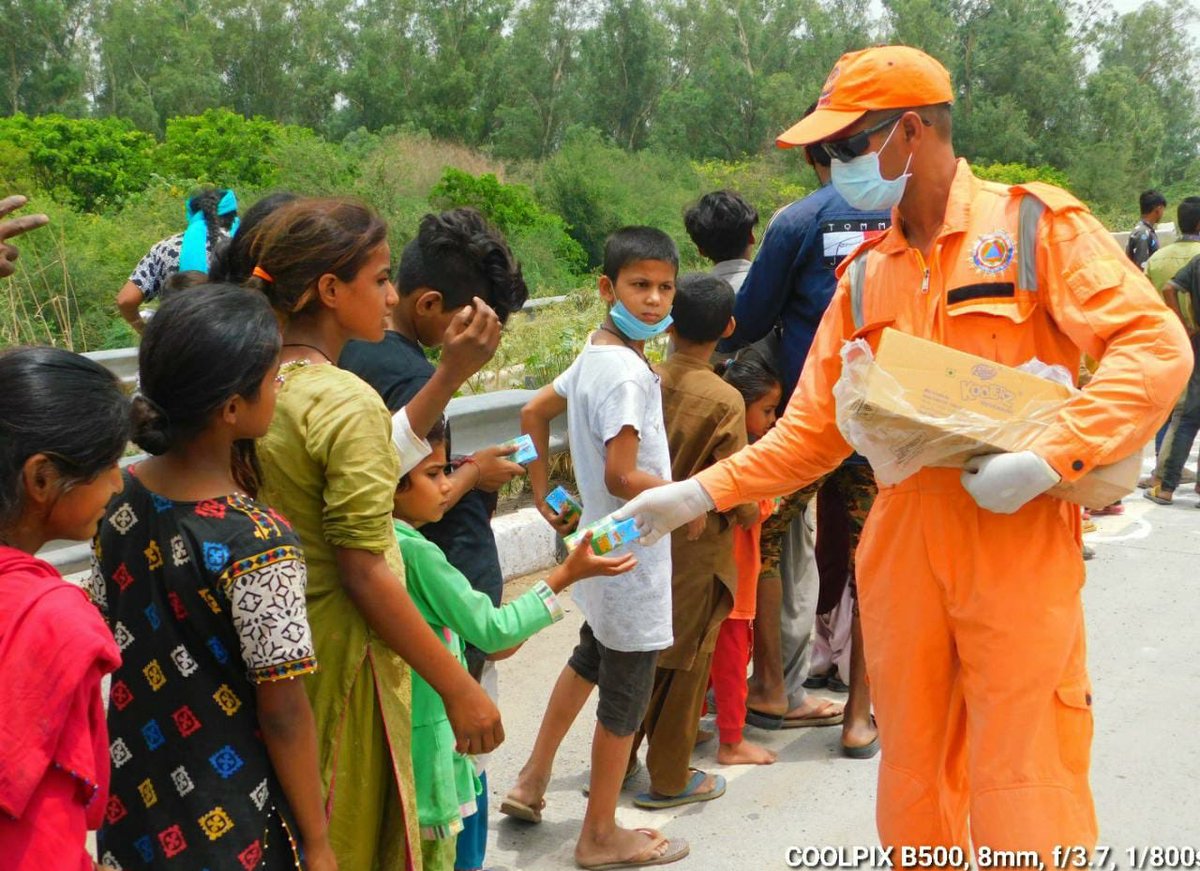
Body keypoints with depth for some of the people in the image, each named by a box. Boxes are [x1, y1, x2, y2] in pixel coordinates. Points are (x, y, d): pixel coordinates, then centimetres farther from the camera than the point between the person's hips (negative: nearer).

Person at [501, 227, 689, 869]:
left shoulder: (594, 354, 4)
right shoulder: (626, 371, -24)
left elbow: (534, 412, 16)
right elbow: (622, 478, -29)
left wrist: (543, 491, 20)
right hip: (633, 557, -10)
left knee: (590, 659, 29)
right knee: (625, 696, 6)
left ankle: (532, 783, 41)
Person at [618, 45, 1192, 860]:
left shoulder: (1033, 222, -2)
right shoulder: (865, 278, 12)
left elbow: (1155, 346, -9)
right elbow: (811, 431, 12)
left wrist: (1049, 459, -20)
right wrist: (700, 493, 3)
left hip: (1018, 544, -4)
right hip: (902, 548, 5)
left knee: (1022, 793, -2)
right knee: (914, 792, 13)